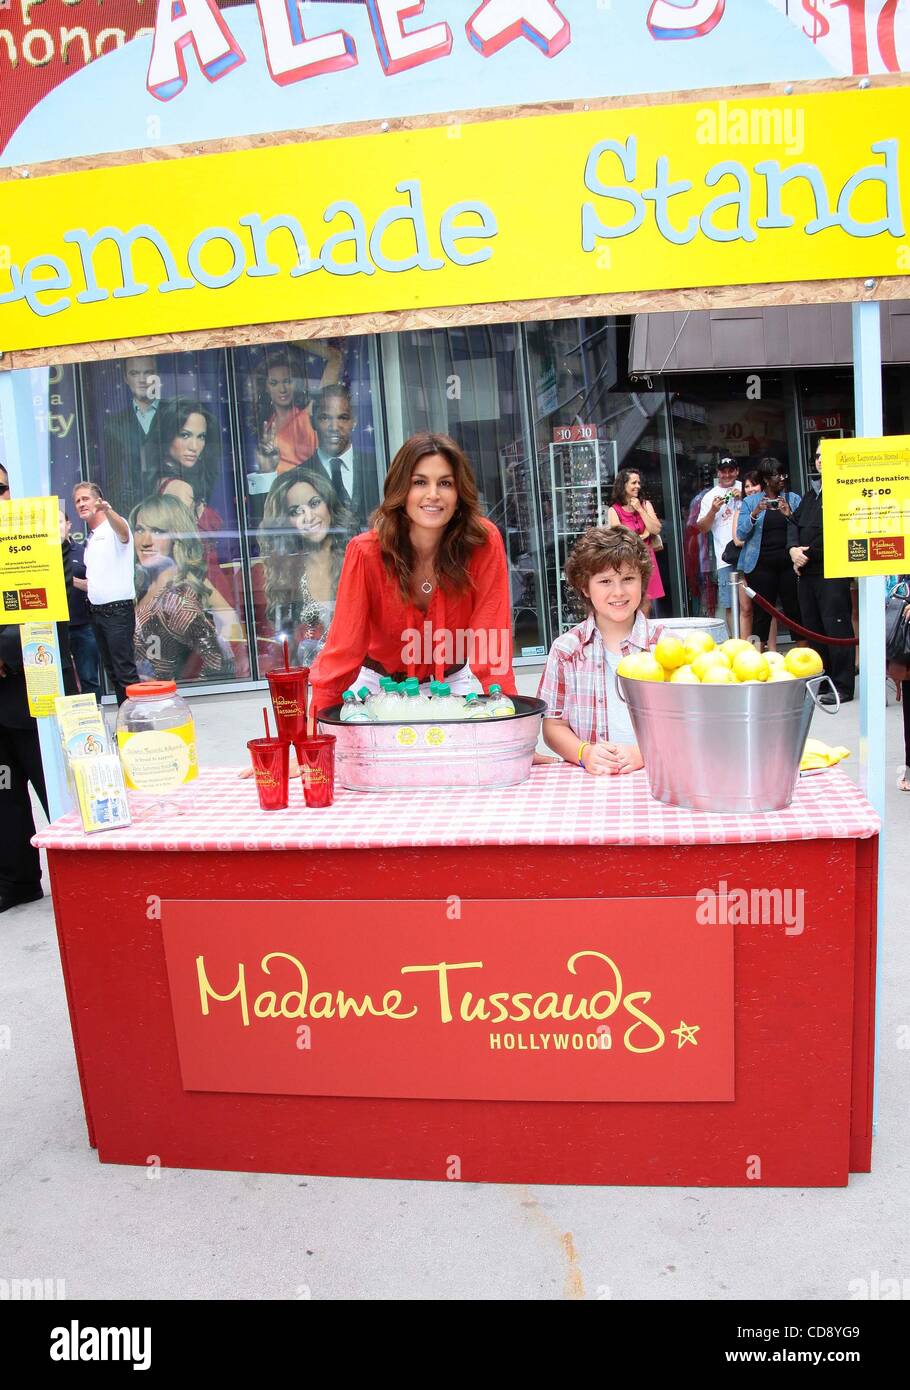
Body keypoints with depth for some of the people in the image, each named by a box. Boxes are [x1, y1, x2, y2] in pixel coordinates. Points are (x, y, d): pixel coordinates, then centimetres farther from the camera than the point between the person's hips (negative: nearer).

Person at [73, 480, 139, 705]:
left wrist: (108, 511, -53)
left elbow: (122, 531, -34)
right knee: (111, 670, 9)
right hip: (97, 611, 9)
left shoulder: (113, 529, -6)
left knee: (125, 670, -11)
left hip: (117, 610, -9)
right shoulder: (89, 538, 18)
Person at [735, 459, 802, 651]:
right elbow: (741, 534, -1)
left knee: (795, 610, 0)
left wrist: (789, 515, -13)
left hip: (789, 563, 1)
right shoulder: (750, 502, 7)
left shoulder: (793, 499, 10)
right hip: (762, 565, -1)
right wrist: (754, 514, -15)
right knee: (761, 613, 0)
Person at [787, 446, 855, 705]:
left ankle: (842, 686, -1)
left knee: (836, 628, -6)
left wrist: (808, 554, -13)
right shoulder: (811, 495, 20)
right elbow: (794, 523, 17)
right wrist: (793, 549, 0)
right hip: (806, 572, 9)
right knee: (812, 628, 13)